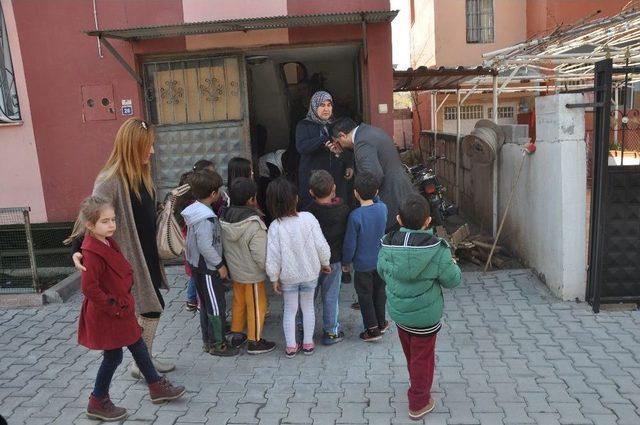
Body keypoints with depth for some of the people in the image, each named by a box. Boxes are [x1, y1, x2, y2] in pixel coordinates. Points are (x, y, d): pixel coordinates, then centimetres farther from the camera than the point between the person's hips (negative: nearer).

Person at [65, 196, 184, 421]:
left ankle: (157, 387, 33)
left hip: (121, 309, 9)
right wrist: (112, 307, -20)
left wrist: (123, 302, 13)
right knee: (113, 357, 5)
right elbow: (89, 288, -30)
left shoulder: (108, 243, 4)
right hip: (106, 316, -9)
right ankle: (98, 402, 24)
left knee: (139, 348, 18)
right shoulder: (92, 253, -25)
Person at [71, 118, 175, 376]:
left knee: (150, 308, 17)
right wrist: (77, 250, -36)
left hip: (147, 255, 9)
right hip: (128, 258, -9)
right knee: (152, 308, 0)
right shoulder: (110, 180, -21)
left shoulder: (140, 174, 5)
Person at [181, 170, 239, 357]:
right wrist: (220, 265, -17)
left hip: (198, 265, 10)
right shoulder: (205, 217, -25)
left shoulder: (195, 209, 5)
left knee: (206, 304, 18)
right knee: (216, 306, 2)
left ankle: (208, 340, 30)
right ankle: (217, 344, 12)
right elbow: (205, 246, -28)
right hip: (208, 267, -10)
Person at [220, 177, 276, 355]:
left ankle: (237, 335, 37)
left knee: (238, 302, 23)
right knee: (257, 306, 9)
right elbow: (261, 255, -26)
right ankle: (255, 342, 21)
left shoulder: (224, 220, -7)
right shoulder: (254, 225, -29)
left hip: (234, 270, 7)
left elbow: (224, 247, 5)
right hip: (252, 275, -7)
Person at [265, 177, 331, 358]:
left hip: (288, 276, 0)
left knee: (290, 309, 17)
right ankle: (308, 343, 30)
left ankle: (291, 346, 25)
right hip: (310, 273, 1)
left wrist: (274, 278, 0)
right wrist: (325, 263, 3)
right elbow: (321, 245, -15)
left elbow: (273, 256, -14)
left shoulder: (275, 226, -19)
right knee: (308, 306, 20)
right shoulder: (308, 218, -19)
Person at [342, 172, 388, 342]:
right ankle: (381, 323, 37)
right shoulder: (382, 208, -11)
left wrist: (346, 262, -3)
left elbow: (350, 243, -17)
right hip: (381, 261, 5)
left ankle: (372, 329, 20)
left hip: (363, 264, -5)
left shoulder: (355, 216, -25)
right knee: (379, 292, 22)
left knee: (365, 296, 11)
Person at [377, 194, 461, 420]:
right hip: (425, 317, -4)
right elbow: (452, 280, -12)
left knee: (410, 355, 26)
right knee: (422, 358, 14)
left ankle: (418, 388, 49)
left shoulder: (387, 245, -13)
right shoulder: (437, 250, -24)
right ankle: (419, 404, 29)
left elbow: (382, 272, 4)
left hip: (398, 312, 4)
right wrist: (452, 264, 7)